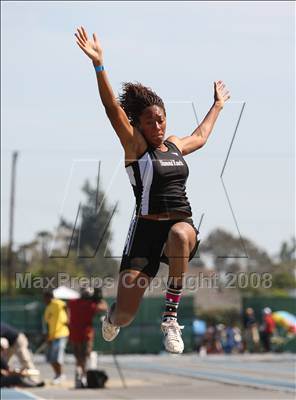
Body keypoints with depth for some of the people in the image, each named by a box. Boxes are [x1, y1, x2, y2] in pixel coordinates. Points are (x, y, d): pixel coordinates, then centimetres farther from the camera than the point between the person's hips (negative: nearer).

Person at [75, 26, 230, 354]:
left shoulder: (174, 145, 17)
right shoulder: (135, 147, 1)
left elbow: (200, 136, 39)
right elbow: (113, 109, -12)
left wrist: (218, 105, 51)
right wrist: (99, 65, -22)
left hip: (182, 225, 3)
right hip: (147, 228, -3)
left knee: (180, 235, -39)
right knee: (125, 314, -8)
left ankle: (171, 318, -27)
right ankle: (112, 320, 36)